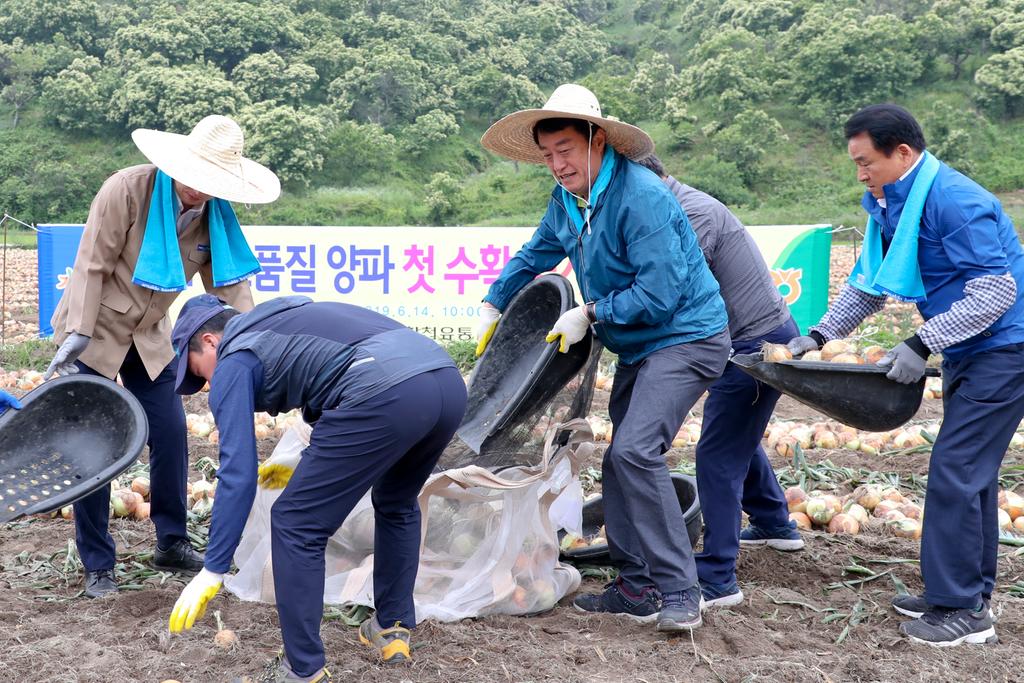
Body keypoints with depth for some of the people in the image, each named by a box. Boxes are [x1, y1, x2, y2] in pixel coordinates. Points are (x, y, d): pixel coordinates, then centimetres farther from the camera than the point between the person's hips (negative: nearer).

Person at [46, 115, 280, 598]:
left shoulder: (215, 214, -9)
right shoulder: (127, 189, -23)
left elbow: (230, 283, -7)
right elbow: (92, 266, -20)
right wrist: (77, 336, -24)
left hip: (149, 337, 5)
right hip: (94, 331, -4)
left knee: (171, 435, 1)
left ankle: (171, 545, 19)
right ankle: (97, 566, 9)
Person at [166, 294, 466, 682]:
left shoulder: (234, 362, 13)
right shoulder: (283, 320, 35)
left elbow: (237, 474, 3)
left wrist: (212, 572, 6)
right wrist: (314, 468, 49)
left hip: (387, 394, -8)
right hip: (447, 381, 9)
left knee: (296, 525, 7)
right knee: (396, 504, 34)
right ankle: (393, 629, 39)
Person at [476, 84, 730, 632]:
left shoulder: (640, 197, -23)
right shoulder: (567, 199, 5)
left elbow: (659, 293, -25)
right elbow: (535, 255, 24)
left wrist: (590, 314, -16)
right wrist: (493, 305, 22)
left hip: (685, 338, -9)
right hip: (638, 346, 9)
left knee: (635, 450, -23)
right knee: (620, 463, 8)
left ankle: (679, 593, -14)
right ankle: (638, 589, 18)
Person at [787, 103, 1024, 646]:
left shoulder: (954, 201, -23)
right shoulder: (889, 206, 7)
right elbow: (867, 284, 16)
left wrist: (922, 345, -26)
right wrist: (819, 334, 5)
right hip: (967, 353, 10)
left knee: (954, 472, -11)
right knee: (968, 473, 14)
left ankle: (962, 610, -3)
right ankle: (969, 593, 25)